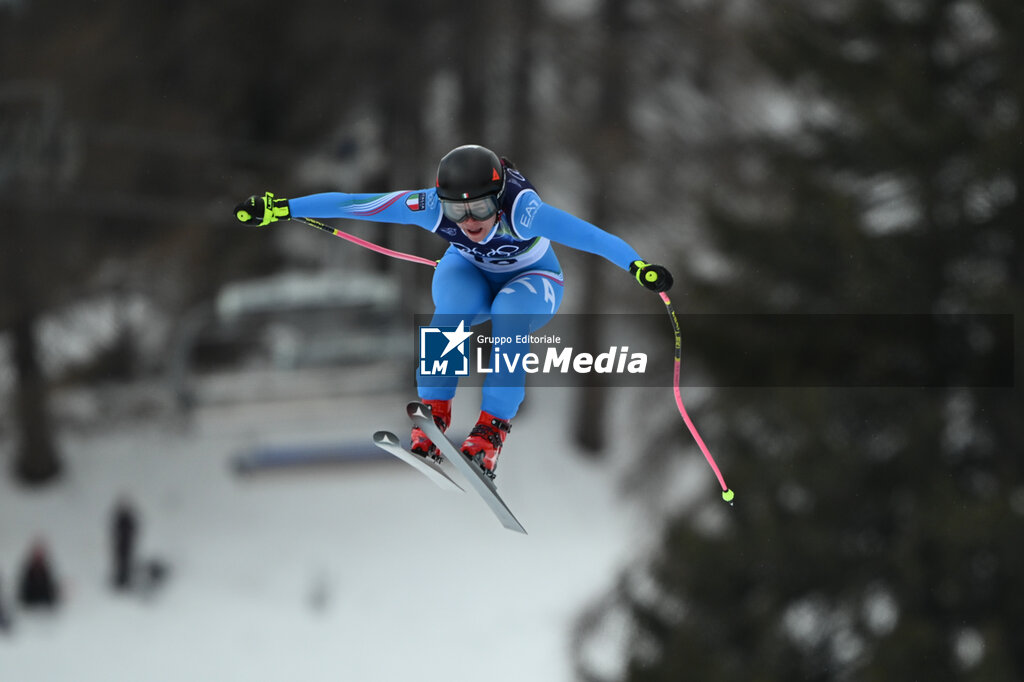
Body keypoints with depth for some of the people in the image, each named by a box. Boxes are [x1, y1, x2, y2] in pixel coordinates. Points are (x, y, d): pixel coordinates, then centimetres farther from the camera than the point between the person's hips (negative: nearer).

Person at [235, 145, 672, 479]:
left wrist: (637, 266, -66)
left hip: (530, 280, -2)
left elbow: (587, 235, -51)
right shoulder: (433, 207, -33)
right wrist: (277, 210, -31)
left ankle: (489, 437, -32)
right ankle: (432, 421, -27)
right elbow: (348, 204, -30)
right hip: (468, 272, 2)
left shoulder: (521, 209, -40)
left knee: (509, 324, -34)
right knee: (451, 312, -32)